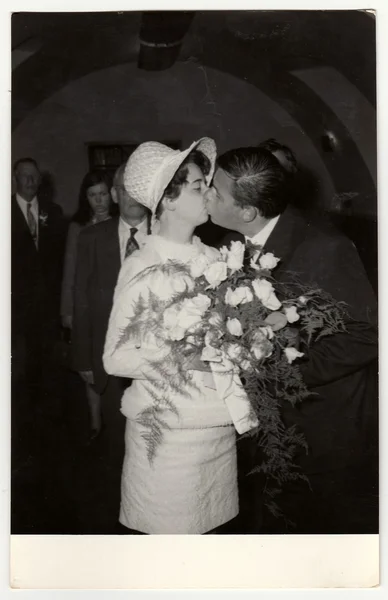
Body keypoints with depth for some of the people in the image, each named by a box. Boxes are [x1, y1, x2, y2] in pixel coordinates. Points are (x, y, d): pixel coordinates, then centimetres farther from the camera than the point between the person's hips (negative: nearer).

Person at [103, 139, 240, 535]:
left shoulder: (214, 258, 4)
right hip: (166, 430, -5)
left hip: (221, 425, 5)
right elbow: (115, 358, -12)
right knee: (157, 529, 5)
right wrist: (182, 359, -22)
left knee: (212, 523, 13)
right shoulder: (141, 268, -10)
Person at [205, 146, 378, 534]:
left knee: (323, 521, 16)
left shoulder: (325, 248, -26)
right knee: (273, 518, 21)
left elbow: (366, 334, -22)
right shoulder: (240, 243, -6)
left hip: (322, 417, -5)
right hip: (273, 412, 6)